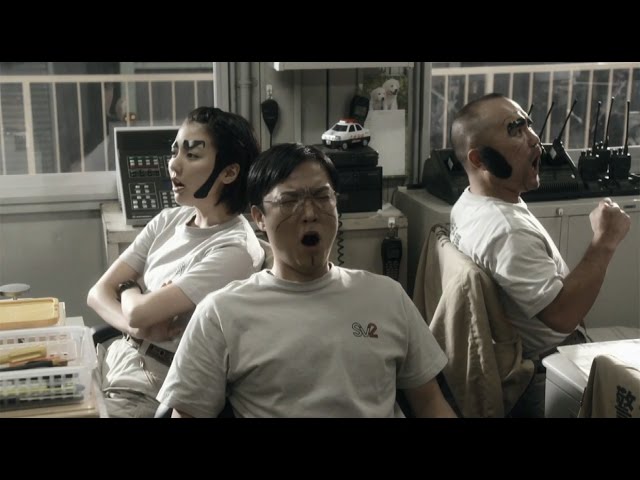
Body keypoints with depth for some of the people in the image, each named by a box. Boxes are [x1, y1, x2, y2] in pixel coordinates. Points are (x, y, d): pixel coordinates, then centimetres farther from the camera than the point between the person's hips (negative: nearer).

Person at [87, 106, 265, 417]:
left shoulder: (234, 250, -18)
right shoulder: (168, 220, 5)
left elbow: (138, 312, -20)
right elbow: (99, 293, 2)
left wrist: (128, 288, 2)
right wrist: (140, 328, -17)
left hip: (150, 391, -6)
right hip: (116, 357, 6)